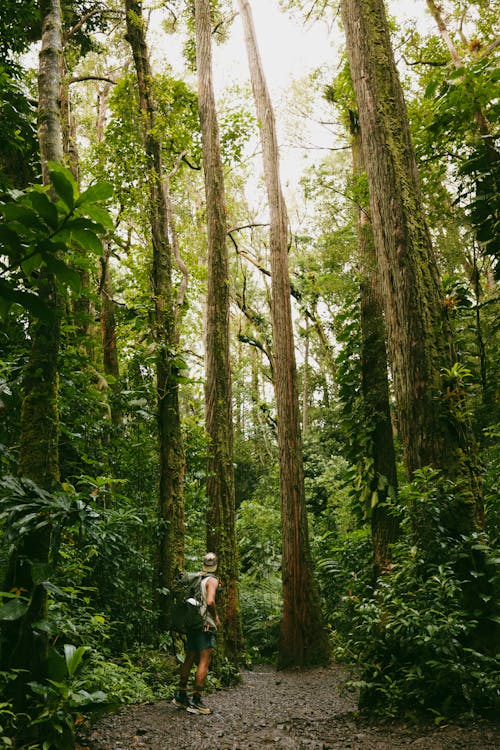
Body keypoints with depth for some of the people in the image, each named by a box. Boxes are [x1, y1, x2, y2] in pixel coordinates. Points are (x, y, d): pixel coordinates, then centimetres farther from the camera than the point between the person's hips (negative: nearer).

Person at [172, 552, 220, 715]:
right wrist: (216, 617, -9)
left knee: (189, 659, 17)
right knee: (204, 662, -5)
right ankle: (196, 701, -8)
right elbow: (210, 602, -24)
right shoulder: (212, 580, -11)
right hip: (205, 624, -8)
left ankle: (181, 696, 25)